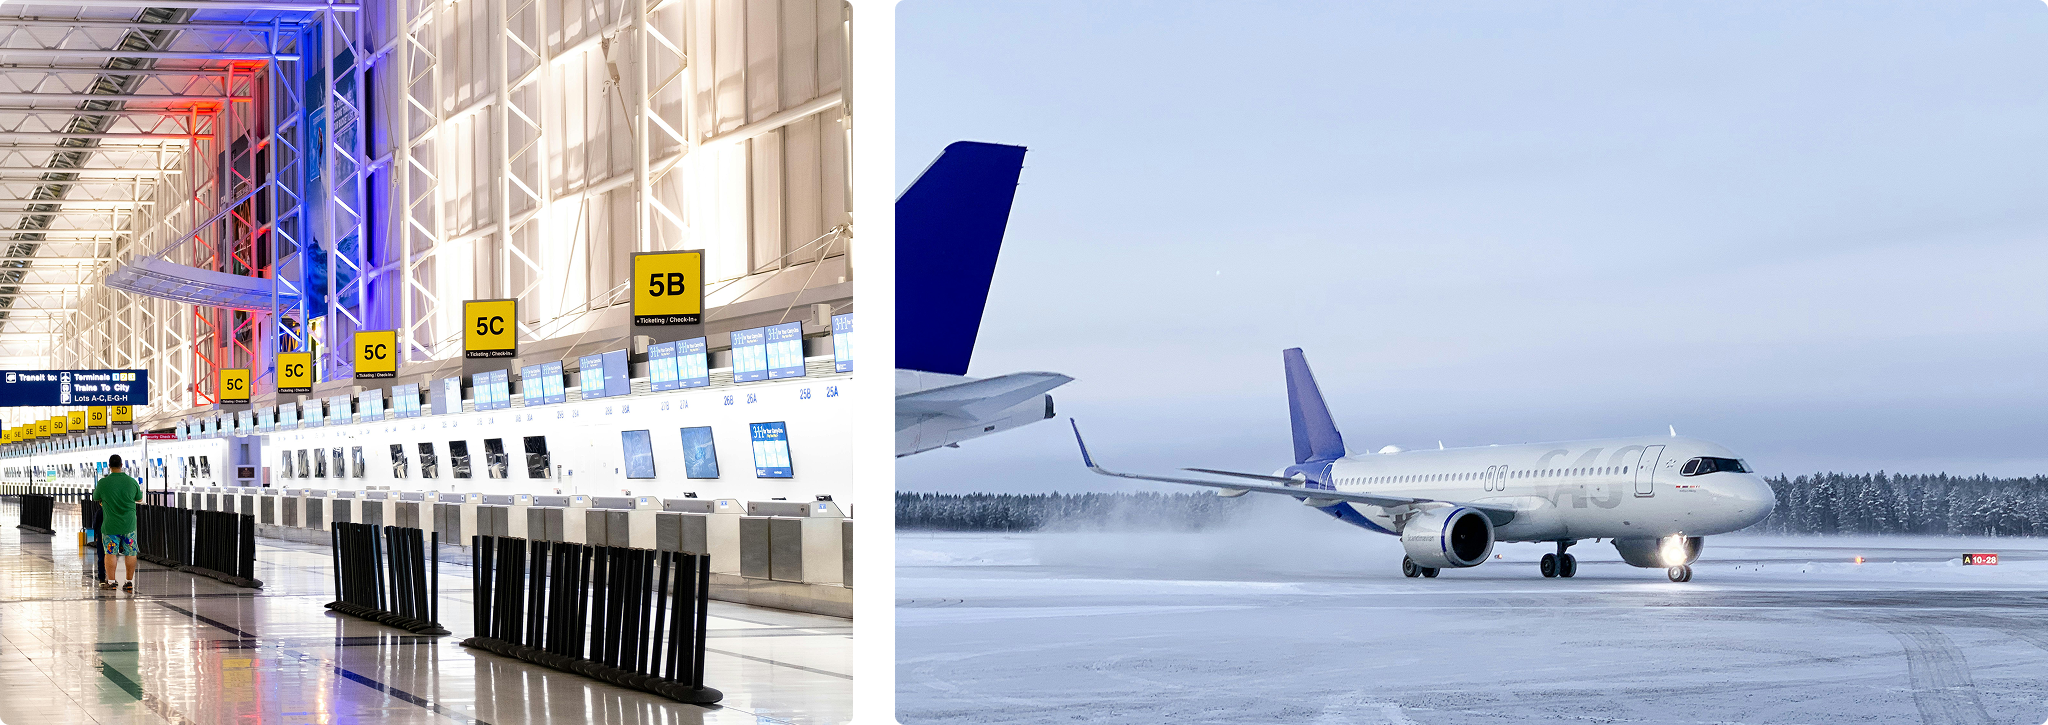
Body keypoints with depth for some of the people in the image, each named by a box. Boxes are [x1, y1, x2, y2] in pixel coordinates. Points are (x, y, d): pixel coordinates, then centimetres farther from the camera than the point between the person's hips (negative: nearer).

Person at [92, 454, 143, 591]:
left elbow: (96, 498, 9)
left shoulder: (103, 483, -9)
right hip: (129, 524, 2)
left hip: (110, 525, -2)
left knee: (110, 553, 7)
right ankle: (130, 582, 9)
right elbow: (139, 499, 12)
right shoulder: (132, 482, -4)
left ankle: (111, 581, 10)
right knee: (130, 553, 7)